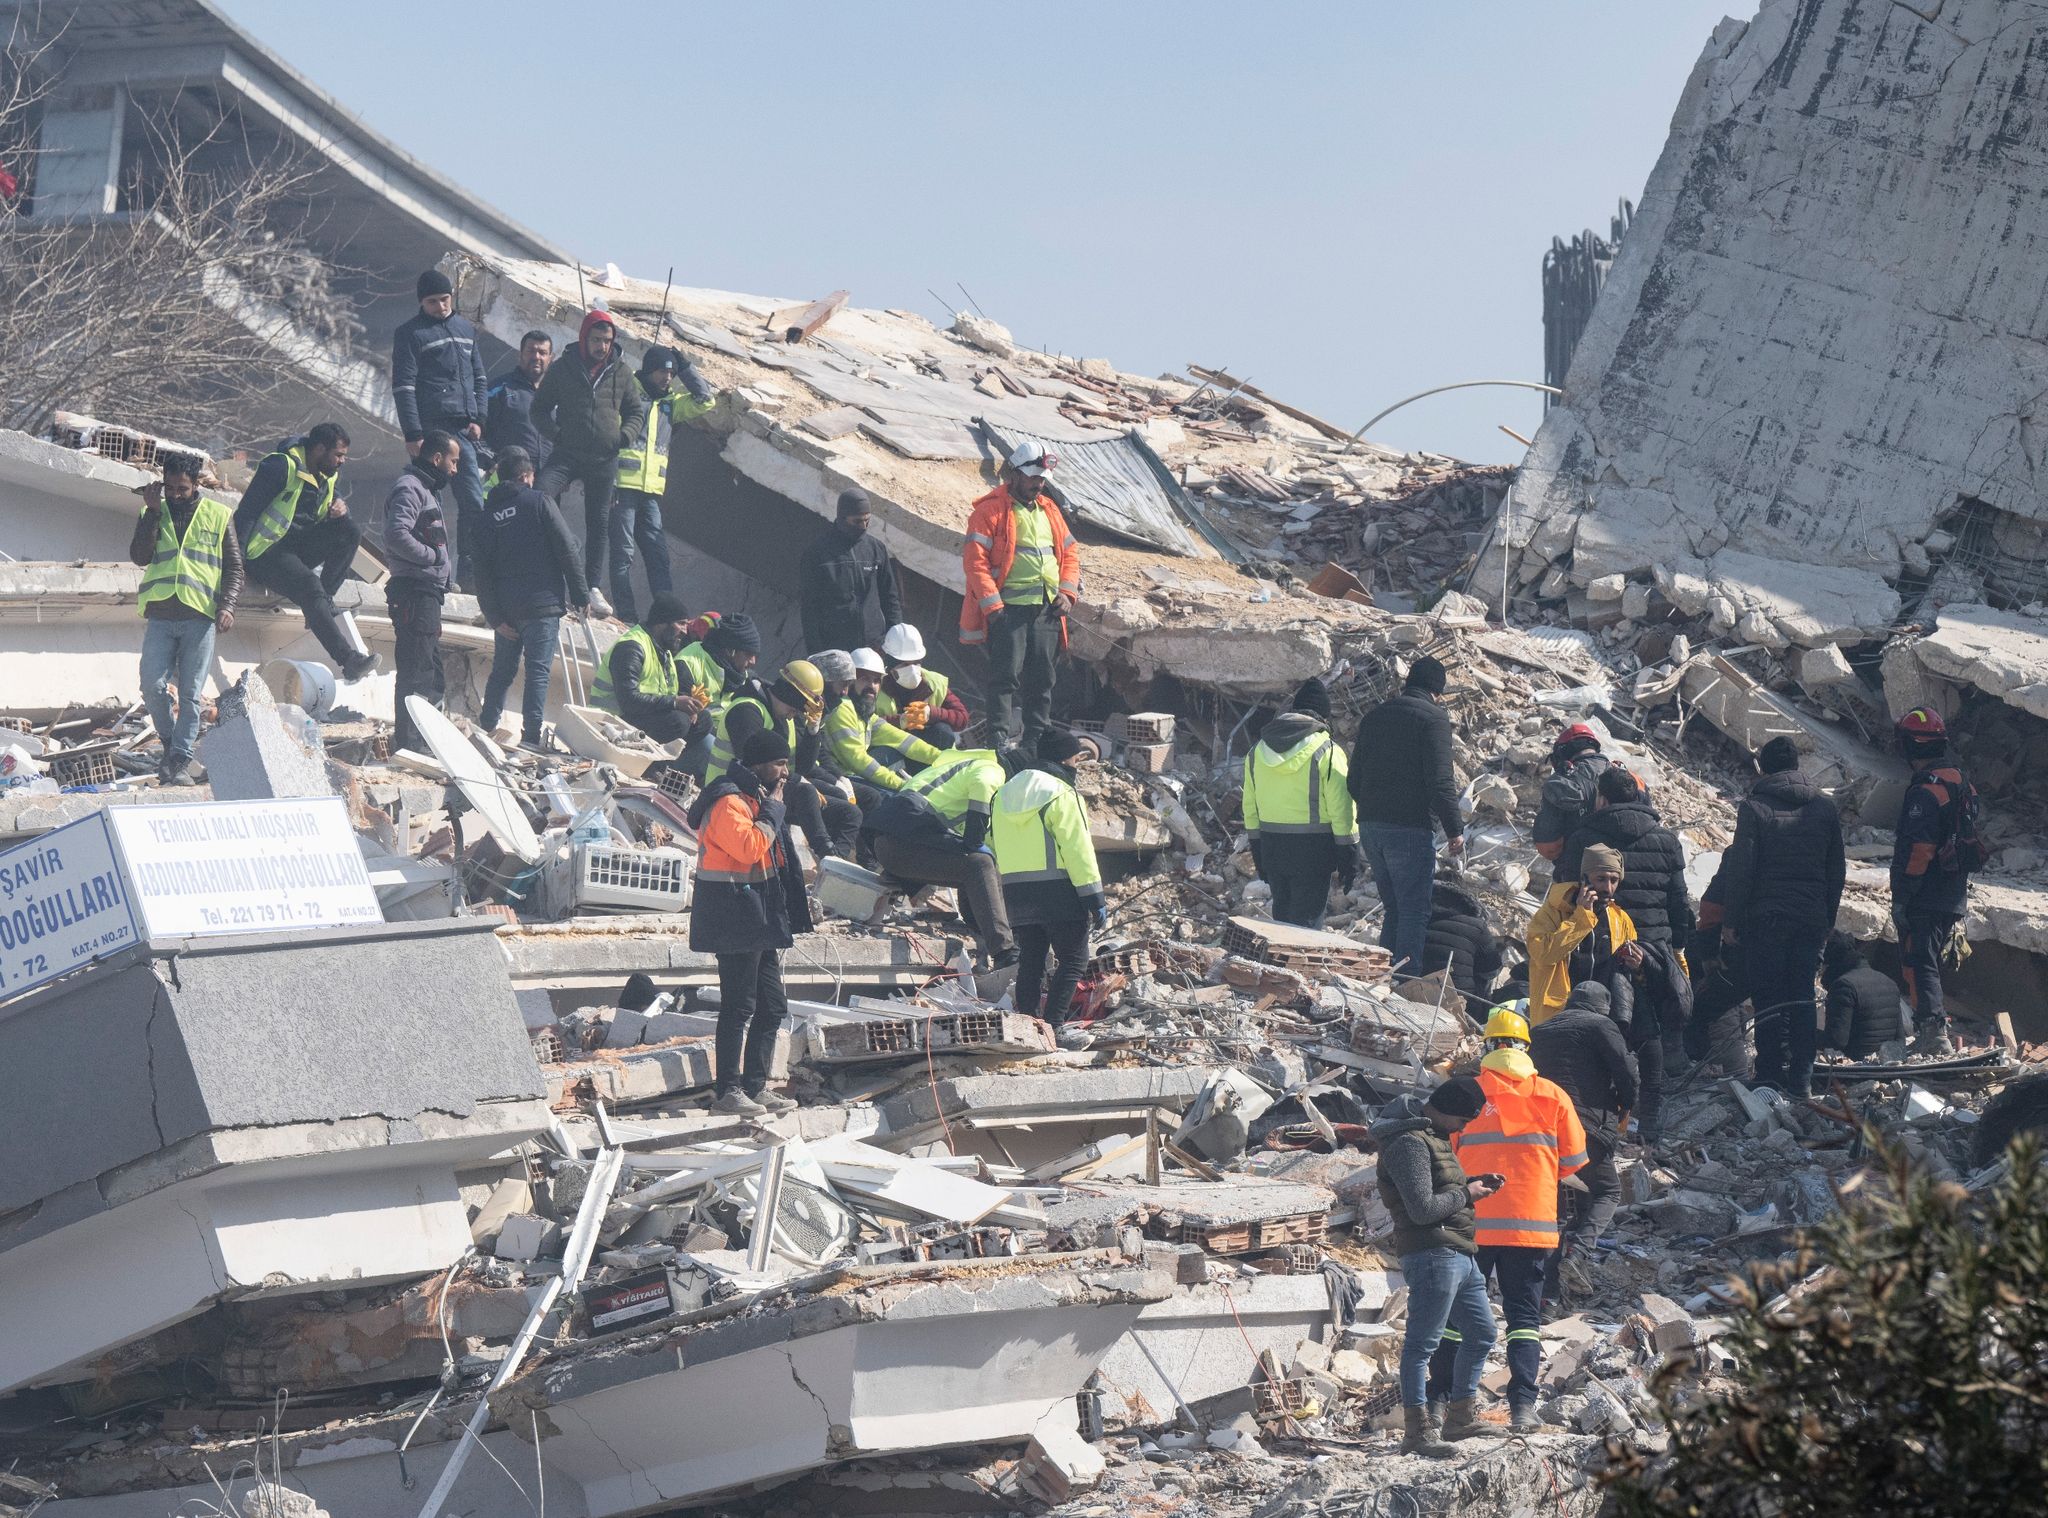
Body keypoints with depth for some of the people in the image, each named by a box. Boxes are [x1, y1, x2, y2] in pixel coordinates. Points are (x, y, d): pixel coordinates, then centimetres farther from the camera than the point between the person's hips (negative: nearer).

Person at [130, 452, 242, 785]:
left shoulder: (218, 515, 11)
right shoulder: (153, 514, 15)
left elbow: (234, 568, 9)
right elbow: (140, 556, 0)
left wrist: (227, 605, -7)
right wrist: (153, 511, -4)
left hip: (199, 617, -1)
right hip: (160, 616, 1)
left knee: (190, 694, -4)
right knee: (153, 686, -10)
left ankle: (181, 761, -2)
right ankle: (169, 742, 13)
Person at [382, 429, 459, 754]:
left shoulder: (426, 489, 23)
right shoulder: (410, 488, -11)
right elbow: (397, 535, -25)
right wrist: (433, 556, -15)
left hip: (426, 594, 11)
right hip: (415, 590, -11)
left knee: (433, 674, 16)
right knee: (416, 672, -10)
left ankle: (428, 738, 24)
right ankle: (410, 742, -10)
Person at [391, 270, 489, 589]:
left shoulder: (465, 329, 17)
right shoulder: (410, 333, 0)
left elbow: (479, 378, 21)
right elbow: (403, 386, -5)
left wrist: (478, 418, 7)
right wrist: (413, 434, -13)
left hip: (464, 431, 5)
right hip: (430, 429, -5)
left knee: (474, 503, -1)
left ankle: (468, 572, 6)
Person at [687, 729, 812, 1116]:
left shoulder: (755, 799, 19)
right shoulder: (728, 802, -14)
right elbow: (748, 847, -27)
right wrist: (772, 810, -15)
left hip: (759, 918, 10)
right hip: (736, 920, -10)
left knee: (771, 1007, 12)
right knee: (739, 1007, -9)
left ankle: (756, 1086, 17)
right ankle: (728, 1091, -7)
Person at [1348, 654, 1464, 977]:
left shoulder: (1373, 717, 14)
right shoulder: (1432, 718, -8)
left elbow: (1354, 779, 18)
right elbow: (1440, 781, -14)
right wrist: (1454, 829, -8)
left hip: (1370, 827, 7)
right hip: (1410, 828, -7)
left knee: (1393, 910, 16)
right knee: (1414, 912, -3)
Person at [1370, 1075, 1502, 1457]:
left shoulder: (1433, 1134, 17)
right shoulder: (1409, 1142, -16)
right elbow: (1422, 1208, -22)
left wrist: (1476, 1184, 10)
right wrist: (1465, 1194, -9)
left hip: (1460, 1255, 11)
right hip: (1433, 1254, -11)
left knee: (1481, 1333, 18)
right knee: (1422, 1341, -7)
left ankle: (1461, 1418, 28)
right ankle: (1417, 1431, -6)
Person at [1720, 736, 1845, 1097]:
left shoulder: (1754, 807, -7)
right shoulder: (1825, 808, 8)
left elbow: (1740, 868, -10)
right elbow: (1837, 871, 12)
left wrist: (1730, 918, -3)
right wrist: (1828, 919, 20)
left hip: (1766, 918, -4)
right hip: (1812, 918, 4)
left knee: (1768, 996, 1)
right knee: (1802, 995, 10)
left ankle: (1772, 1074, -2)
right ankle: (1802, 1077, 7)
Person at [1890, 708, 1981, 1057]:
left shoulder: (1925, 791, -18)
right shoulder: (1961, 784, 12)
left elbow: (1917, 850, -22)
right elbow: (1969, 843, 20)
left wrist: (1901, 897, -18)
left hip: (1925, 898, -9)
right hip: (1954, 897, 9)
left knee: (1918, 966, -7)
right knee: (1931, 964, 18)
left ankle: (1933, 1032, -15)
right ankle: (1934, 1034, 23)